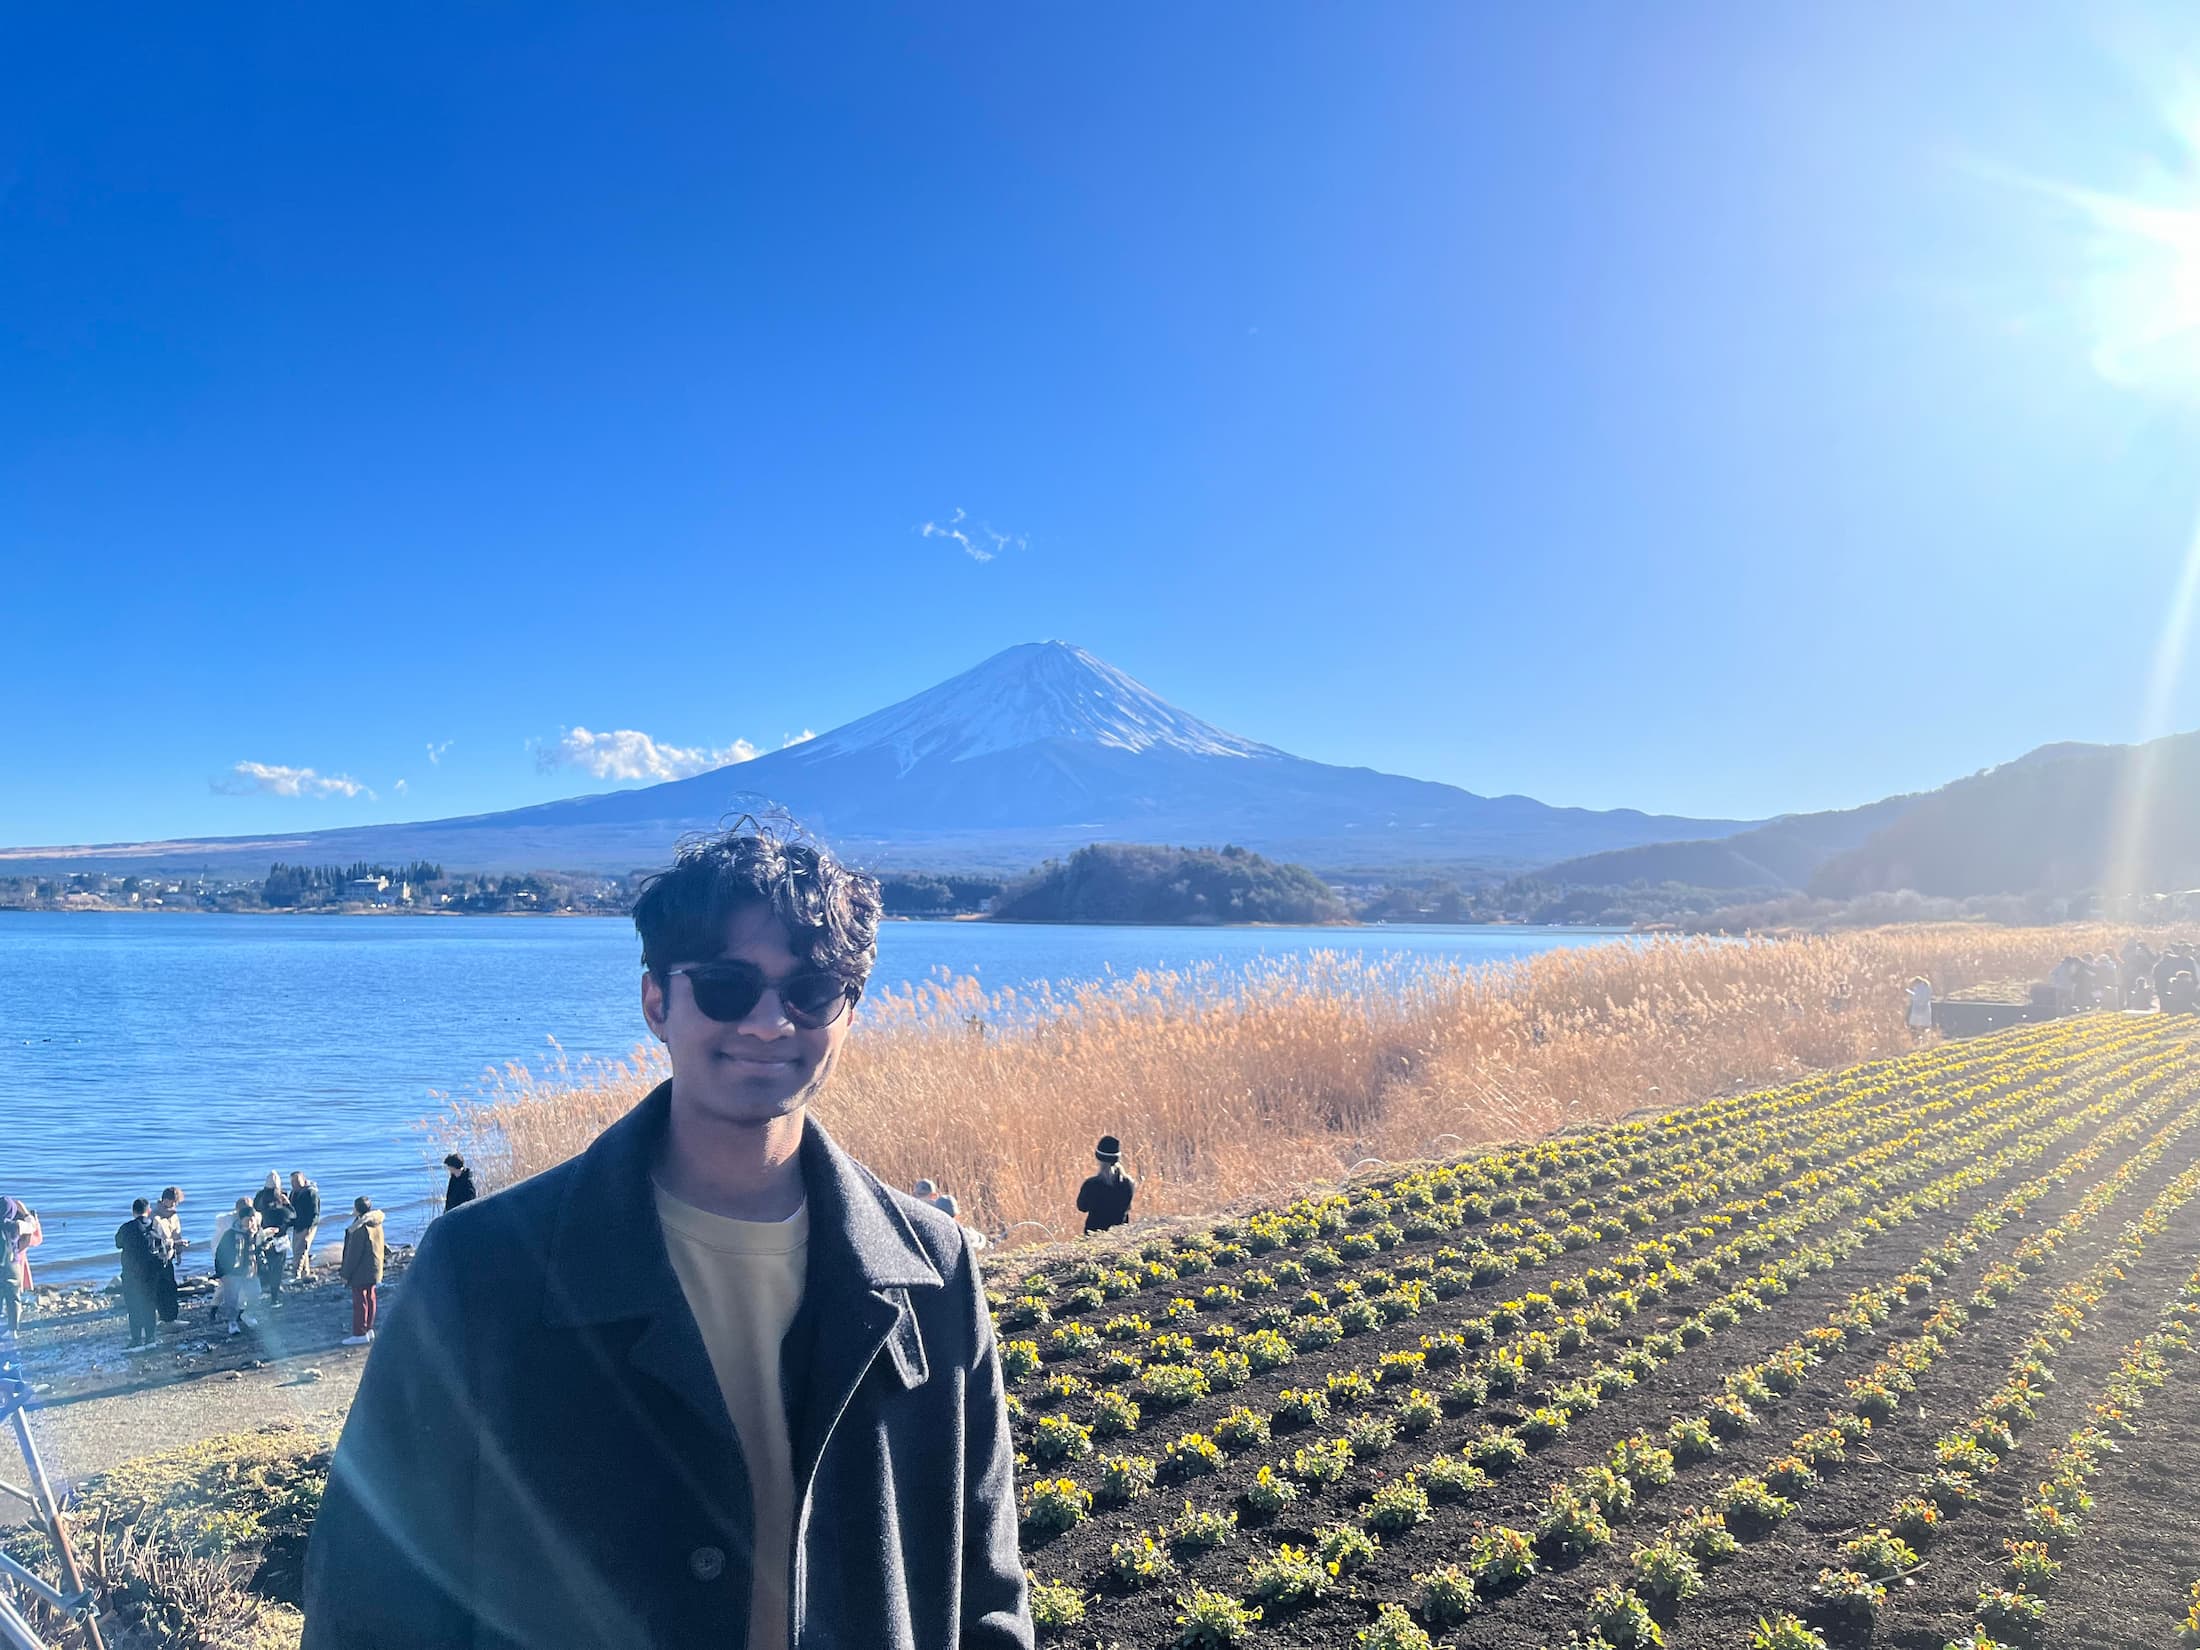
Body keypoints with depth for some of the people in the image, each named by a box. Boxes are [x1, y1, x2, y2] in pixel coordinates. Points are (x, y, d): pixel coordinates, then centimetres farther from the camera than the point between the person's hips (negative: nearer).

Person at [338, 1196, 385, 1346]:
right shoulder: (376, 1225, 5)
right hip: (374, 1270, 9)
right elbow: (381, 1245, 15)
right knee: (370, 1298, 16)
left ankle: (360, 1334, 3)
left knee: (359, 1301, -1)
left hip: (361, 1271, -9)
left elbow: (353, 1253, -20)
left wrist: (345, 1273, -13)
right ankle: (369, 1329, 24)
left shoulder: (359, 1229, -23)